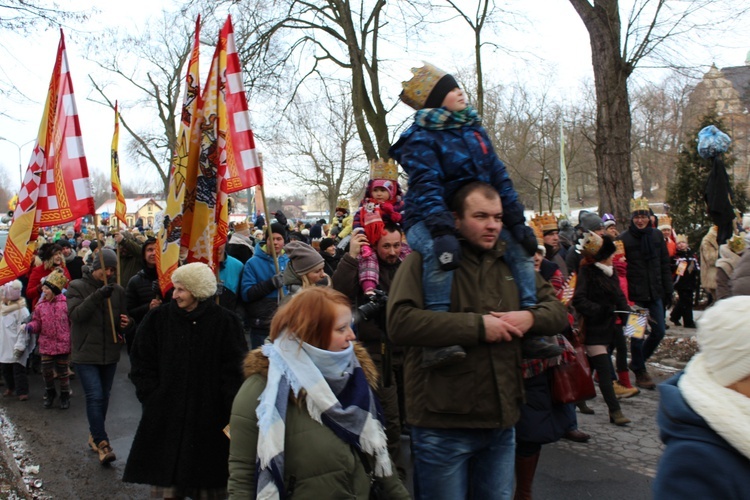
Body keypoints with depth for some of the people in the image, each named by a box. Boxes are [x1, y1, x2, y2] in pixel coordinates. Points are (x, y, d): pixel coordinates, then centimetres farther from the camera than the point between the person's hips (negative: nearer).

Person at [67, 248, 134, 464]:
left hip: (110, 353, 4)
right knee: (95, 396, -12)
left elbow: (124, 318, 12)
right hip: (85, 354, -4)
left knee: (104, 397, 14)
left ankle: (95, 435, 30)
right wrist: (97, 296, -32)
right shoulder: (77, 287, -5)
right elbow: (75, 314, -20)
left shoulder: (117, 290, 5)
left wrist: (127, 324, -13)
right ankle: (101, 442, -7)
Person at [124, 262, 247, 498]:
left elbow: (234, 372, -5)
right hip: (166, 416, 2)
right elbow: (141, 363, 6)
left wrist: (230, 410, -10)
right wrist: (152, 398, -3)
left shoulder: (225, 322, -6)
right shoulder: (158, 318, 0)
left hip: (209, 418, -1)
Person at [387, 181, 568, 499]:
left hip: (502, 421, 6)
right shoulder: (425, 260, -9)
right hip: (443, 425, -6)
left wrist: (531, 318, -10)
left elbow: (557, 311, 15)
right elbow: (399, 322, -23)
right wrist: (477, 326, -23)